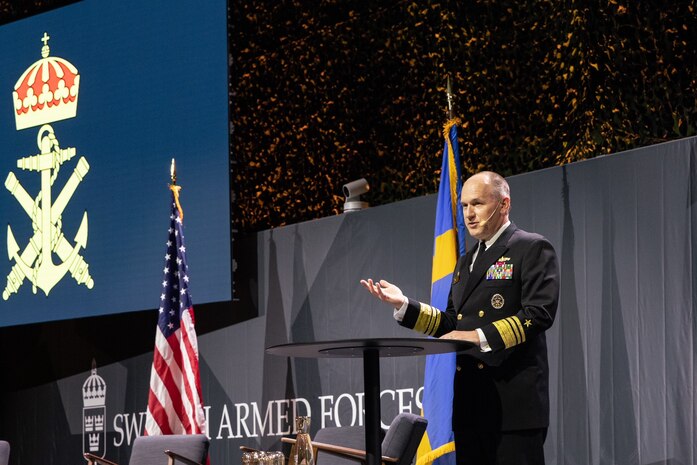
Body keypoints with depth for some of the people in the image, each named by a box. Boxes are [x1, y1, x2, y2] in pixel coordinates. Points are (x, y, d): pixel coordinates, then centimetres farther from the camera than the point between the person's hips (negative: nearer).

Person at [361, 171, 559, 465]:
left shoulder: (532, 249, -2)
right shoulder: (466, 261, 24)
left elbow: (540, 312, -14)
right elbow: (453, 325, 20)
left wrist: (481, 337, -20)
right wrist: (403, 305, 8)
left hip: (513, 398, -8)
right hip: (470, 403, 8)